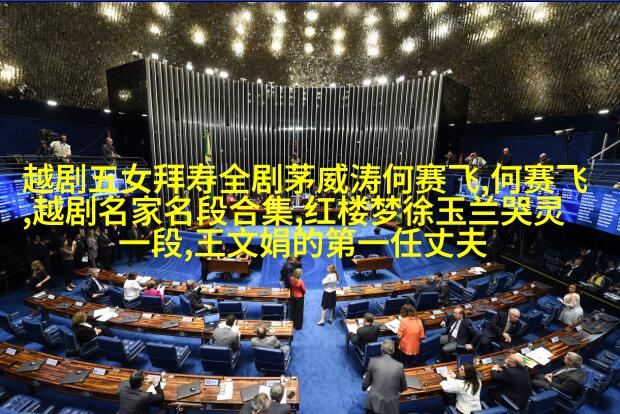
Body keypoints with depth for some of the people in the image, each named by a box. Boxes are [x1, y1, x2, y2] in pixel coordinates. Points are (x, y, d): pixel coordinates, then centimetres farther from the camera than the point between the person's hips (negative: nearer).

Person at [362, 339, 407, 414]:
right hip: (391, 406, 2)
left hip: (374, 403, -1)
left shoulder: (373, 361, -7)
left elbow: (366, 383, 3)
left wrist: (364, 387, 26)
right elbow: (404, 387, 10)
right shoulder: (399, 365, -5)